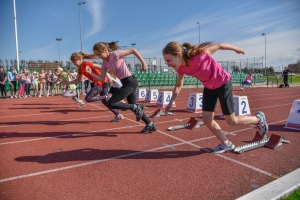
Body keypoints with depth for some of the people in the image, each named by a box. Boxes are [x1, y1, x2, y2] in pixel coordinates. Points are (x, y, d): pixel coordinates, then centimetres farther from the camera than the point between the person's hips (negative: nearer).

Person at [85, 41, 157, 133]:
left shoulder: (116, 54, -14)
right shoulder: (104, 63, 8)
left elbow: (133, 50, -11)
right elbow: (102, 78, 4)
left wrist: (143, 63, -13)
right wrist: (90, 72, -8)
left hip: (130, 82, -9)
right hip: (126, 83, 9)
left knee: (111, 103, -13)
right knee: (134, 107, 16)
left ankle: (137, 107, -4)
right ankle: (150, 125, 28)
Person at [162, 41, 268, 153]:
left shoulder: (199, 56, -35)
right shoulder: (181, 68, -15)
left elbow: (218, 45, -18)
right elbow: (179, 85, 3)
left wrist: (236, 49, -1)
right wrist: (171, 102, -5)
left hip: (223, 84, -6)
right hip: (209, 88, 6)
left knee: (232, 121, 3)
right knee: (206, 118, -1)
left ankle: (259, 118, 30)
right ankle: (226, 144, 18)